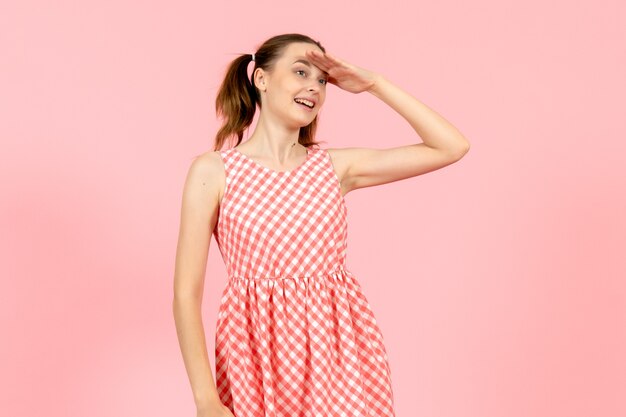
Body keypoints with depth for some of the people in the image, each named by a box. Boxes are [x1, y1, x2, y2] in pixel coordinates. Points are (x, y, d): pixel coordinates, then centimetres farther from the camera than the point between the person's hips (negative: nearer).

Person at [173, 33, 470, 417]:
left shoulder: (336, 166, 4)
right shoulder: (214, 171, -4)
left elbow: (452, 147, 3)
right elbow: (187, 294, -8)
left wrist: (374, 83, 0)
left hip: (341, 346, 3)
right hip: (258, 354, -2)